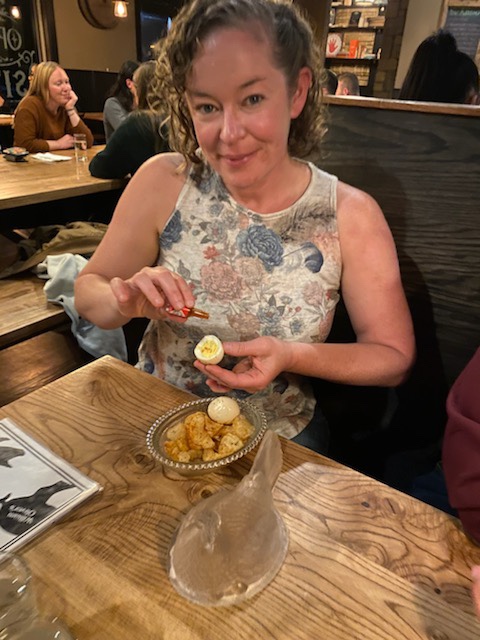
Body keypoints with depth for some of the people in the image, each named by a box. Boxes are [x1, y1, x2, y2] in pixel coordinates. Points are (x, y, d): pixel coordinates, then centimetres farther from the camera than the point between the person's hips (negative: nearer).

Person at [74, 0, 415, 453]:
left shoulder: (352, 216, -14)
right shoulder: (162, 182, -12)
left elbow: (394, 357, -6)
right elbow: (87, 292, -2)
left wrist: (292, 356, -23)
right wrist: (127, 302, -25)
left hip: (277, 439, 0)